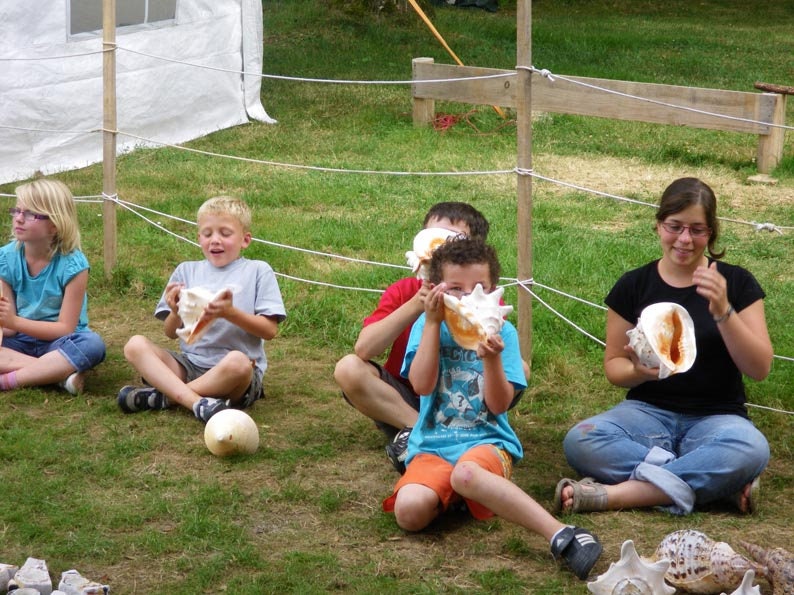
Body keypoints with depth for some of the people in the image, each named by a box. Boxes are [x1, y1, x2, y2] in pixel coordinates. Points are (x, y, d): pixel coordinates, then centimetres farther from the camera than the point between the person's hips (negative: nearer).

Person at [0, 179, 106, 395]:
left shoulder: (72, 264, -15)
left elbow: (65, 328, -16)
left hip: (59, 344, -3)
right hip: (21, 342, 3)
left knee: (91, 344, -36)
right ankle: (60, 373, -28)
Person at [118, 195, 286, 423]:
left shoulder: (258, 271, 5)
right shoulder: (187, 271, 13)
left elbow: (270, 330, -2)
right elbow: (171, 333, 12)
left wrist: (231, 313, -16)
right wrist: (176, 312, -11)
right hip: (190, 364, 4)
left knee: (237, 362, -38)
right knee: (135, 345, -18)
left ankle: (161, 397, -22)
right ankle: (197, 402, -35)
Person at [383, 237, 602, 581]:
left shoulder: (501, 332, 4)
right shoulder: (426, 326, 6)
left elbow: (499, 405, -4)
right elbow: (422, 385, -10)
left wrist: (491, 358, -21)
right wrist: (433, 322, -11)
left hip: (487, 441, -1)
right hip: (432, 447, 1)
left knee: (466, 473, -41)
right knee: (409, 510, -33)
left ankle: (561, 536, -43)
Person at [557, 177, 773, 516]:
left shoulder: (736, 283, 1)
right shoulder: (634, 286, 4)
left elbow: (759, 369, -5)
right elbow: (613, 364, 9)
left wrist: (723, 311, -19)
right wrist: (639, 370, -15)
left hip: (716, 417, -1)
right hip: (649, 410, 2)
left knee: (751, 449, -38)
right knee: (579, 442, -31)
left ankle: (616, 494, -31)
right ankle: (724, 484, -28)